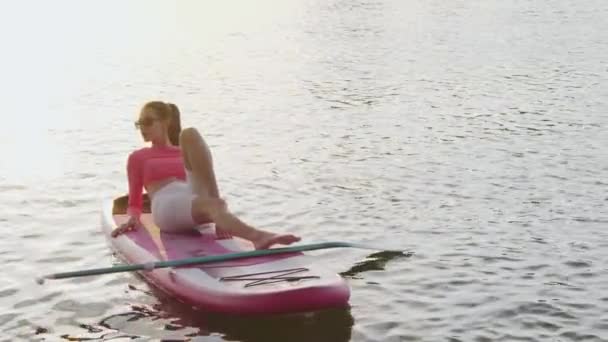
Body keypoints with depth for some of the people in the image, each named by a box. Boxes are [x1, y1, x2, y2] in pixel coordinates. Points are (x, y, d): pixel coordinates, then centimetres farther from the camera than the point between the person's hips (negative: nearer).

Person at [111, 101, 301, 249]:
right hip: (167, 207, -2)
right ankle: (257, 236, -69)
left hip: (197, 200, 2)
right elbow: (135, 202, 22)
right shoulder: (138, 158, 28)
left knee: (189, 134, -17)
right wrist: (133, 219, -3)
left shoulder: (187, 153, 32)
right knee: (213, 206, -37)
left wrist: (219, 219, 1)